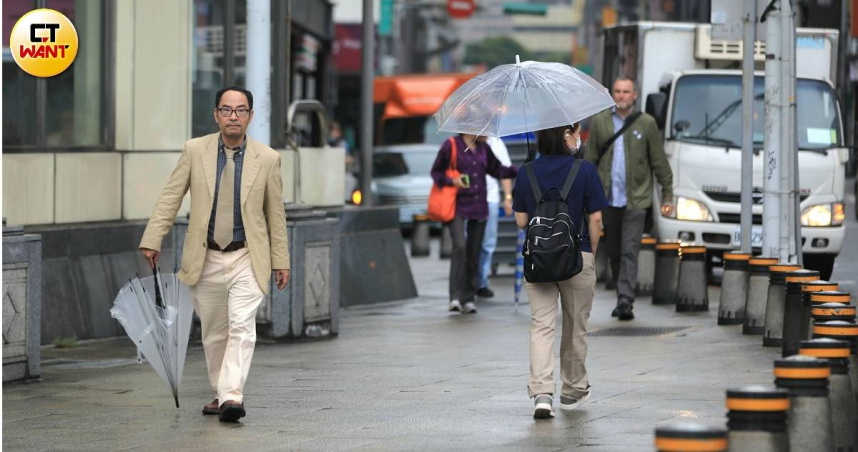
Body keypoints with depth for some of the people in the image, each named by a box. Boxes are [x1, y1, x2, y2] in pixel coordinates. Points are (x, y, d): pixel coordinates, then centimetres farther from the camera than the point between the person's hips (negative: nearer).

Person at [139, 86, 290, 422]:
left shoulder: (267, 159, 0)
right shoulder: (195, 151, 0)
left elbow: (275, 214, 6)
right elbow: (170, 197, 0)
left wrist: (281, 261, 7)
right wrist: (152, 240, -9)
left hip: (247, 259, -2)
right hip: (205, 259, 2)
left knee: (242, 326, -18)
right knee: (213, 333, 11)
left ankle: (232, 397, -25)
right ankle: (220, 393, 27)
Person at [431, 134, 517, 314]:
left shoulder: (483, 148, 11)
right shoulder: (451, 146, -6)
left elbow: (497, 170, 18)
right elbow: (436, 172, -2)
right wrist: (452, 181, -19)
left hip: (479, 207, 6)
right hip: (457, 206, -6)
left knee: (474, 252, 5)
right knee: (460, 246, -21)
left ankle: (468, 299, 11)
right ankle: (455, 297, -20)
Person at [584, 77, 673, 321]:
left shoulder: (646, 123, 2)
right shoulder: (600, 122, 7)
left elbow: (659, 162, 5)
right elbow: (590, 159, 9)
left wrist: (667, 195, 3)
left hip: (636, 198, -3)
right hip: (608, 198, 3)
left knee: (630, 250, -11)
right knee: (614, 252, 8)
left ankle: (625, 300, -16)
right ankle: (623, 298, 20)